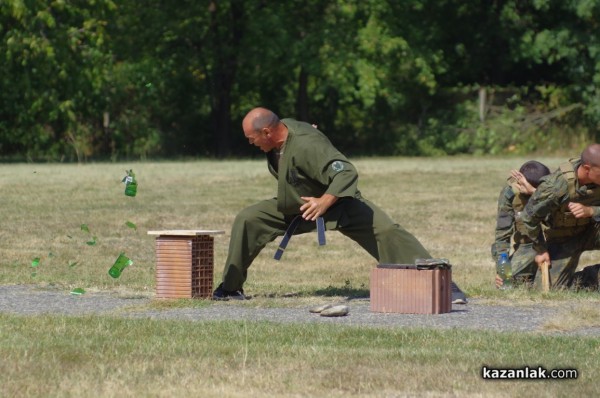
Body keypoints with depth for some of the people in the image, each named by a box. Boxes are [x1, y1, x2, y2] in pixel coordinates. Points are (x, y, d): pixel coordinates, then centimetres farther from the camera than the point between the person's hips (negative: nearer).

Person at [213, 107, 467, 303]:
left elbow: (346, 173, -41)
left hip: (337, 203, -8)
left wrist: (324, 202, -47)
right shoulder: (278, 132, -10)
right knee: (248, 221, -5)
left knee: (385, 232, -24)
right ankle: (230, 287, 10)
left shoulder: (306, 145, -36)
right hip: (293, 206, 8)